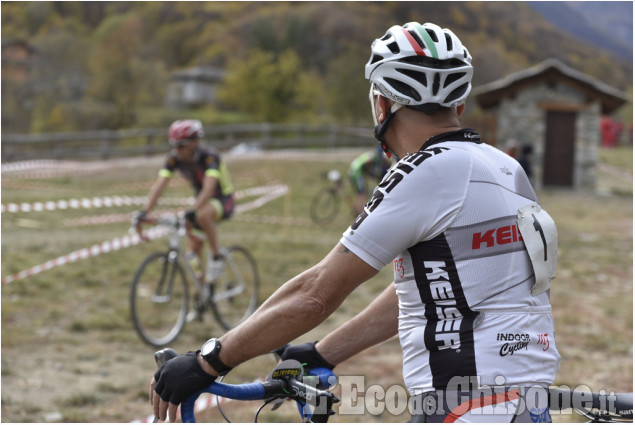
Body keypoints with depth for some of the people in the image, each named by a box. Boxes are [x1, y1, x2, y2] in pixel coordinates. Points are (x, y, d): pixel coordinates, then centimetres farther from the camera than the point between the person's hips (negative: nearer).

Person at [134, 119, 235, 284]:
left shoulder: (209, 156, -29)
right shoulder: (174, 158, -14)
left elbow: (209, 188, -42)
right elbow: (158, 186, -21)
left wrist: (191, 213, -56)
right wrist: (144, 212, -36)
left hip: (224, 200, -7)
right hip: (201, 200, 7)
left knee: (203, 215, -36)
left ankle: (216, 257, -19)